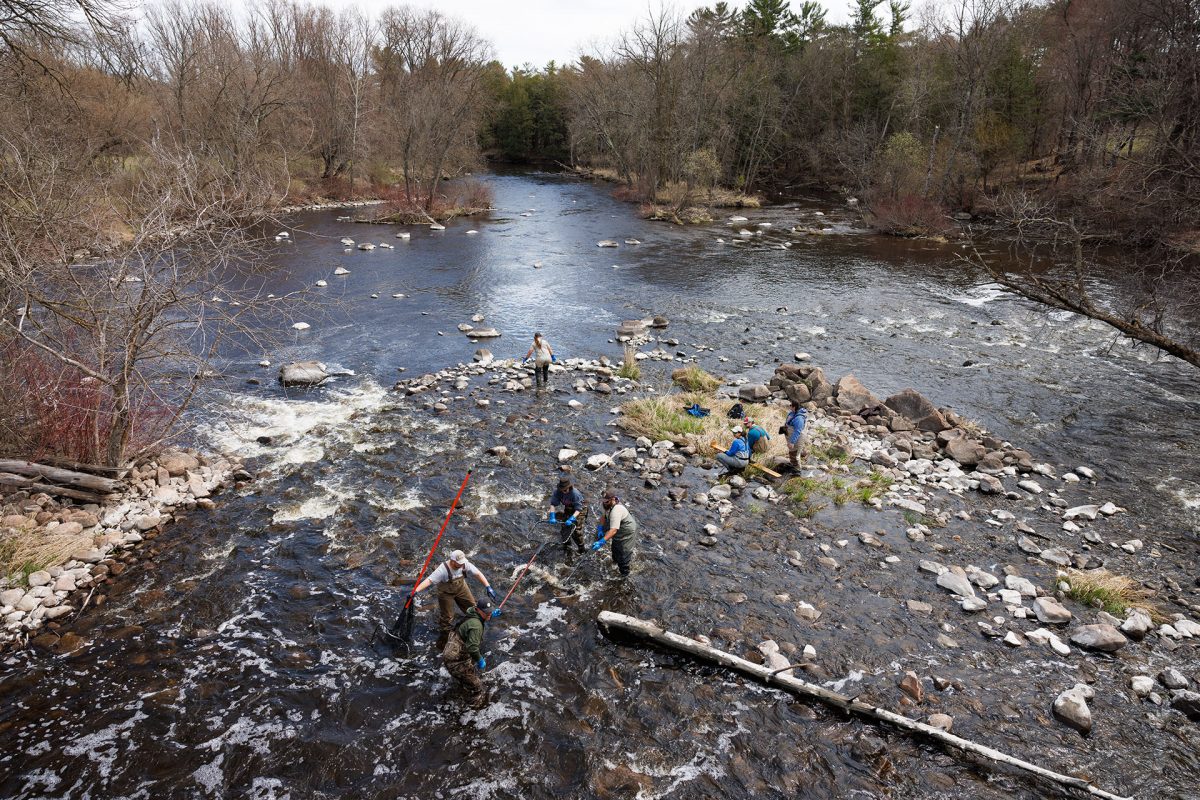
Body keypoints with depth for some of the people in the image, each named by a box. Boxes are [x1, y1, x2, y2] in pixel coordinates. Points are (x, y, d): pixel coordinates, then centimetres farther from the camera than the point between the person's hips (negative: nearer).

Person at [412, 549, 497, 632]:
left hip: (461, 588, 4)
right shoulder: (443, 570, -37)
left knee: (471, 607, 11)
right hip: (446, 592, -4)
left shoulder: (465, 565, -25)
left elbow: (478, 574, -21)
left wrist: (488, 587, -28)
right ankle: (444, 631, 36)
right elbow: (429, 580, -44)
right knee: (447, 615, 6)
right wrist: (416, 591, -57)